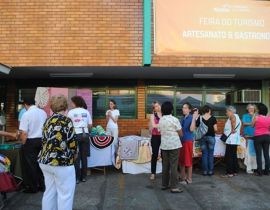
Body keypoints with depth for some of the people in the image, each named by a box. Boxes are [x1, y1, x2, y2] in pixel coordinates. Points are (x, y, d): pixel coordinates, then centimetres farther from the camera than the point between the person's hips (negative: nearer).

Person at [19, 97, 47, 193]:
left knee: (30, 165, 8)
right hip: (42, 140, 6)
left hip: (31, 142, -5)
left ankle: (33, 187, 18)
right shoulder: (43, 112, 2)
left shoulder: (26, 114, -14)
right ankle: (42, 185, 25)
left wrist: (23, 144, -3)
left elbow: (24, 133, -17)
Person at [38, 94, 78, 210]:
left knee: (50, 192, 19)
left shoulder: (48, 120, 9)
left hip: (45, 161, 8)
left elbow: (45, 141, 12)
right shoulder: (66, 121, -13)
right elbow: (72, 142, -12)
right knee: (65, 194, 4)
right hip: (61, 162, -8)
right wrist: (74, 155, 6)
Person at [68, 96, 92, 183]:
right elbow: (90, 125, 7)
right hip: (85, 134, 3)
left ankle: (77, 178, 8)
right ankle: (84, 177, 17)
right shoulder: (86, 111, 8)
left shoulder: (71, 112, 0)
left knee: (76, 157, 3)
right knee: (84, 156, 9)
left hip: (76, 135, -3)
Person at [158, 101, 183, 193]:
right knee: (173, 166, -1)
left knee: (165, 165, 12)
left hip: (164, 145, 5)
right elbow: (181, 134, -6)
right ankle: (174, 187, 2)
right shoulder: (174, 120, -12)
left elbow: (161, 132, 9)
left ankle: (164, 184, 20)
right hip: (174, 145, -5)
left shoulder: (161, 120, 4)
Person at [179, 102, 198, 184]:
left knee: (188, 160, 3)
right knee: (181, 160, 14)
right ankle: (182, 177, 28)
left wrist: (194, 118, -27)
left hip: (188, 141, -7)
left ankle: (189, 178, 16)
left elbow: (191, 129, -25)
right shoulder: (183, 118, 11)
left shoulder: (191, 118, -11)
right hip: (181, 140, 7)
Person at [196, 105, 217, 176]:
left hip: (202, 137, 1)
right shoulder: (213, 118, -5)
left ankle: (205, 171, 10)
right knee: (211, 154, 8)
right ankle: (210, 171, 12)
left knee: (204, 154, 7)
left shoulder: (200, 118, -2)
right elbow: (215, 129, -7)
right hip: (211, 137, -1)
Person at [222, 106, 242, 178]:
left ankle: (229, 173, -8)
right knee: (234, 156, 14)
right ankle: (235, 171, 19)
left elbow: (233, 120, -32)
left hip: (231, 140, -11)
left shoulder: (233, 116, -9)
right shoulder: (237, 117, 22)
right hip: (235, 140, 11)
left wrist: (233, 129, -24)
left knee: (228, 157, -9)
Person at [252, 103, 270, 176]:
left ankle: (260, 171, 2)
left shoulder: (257, 117, -10)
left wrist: (253, 117, 17)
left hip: (258, 137, -4)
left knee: (259, 154, 1)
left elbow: (252, 125, 6)